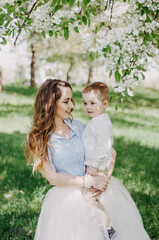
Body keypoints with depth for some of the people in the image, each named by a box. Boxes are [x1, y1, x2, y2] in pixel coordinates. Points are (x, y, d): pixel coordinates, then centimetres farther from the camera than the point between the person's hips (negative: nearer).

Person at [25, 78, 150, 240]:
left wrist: (104, 179, -12)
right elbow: (52, 177, -11)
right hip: (66, 196, -3)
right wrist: (89, 181, -19)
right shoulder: (37, 139, -5)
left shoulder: (78, 126, 5)